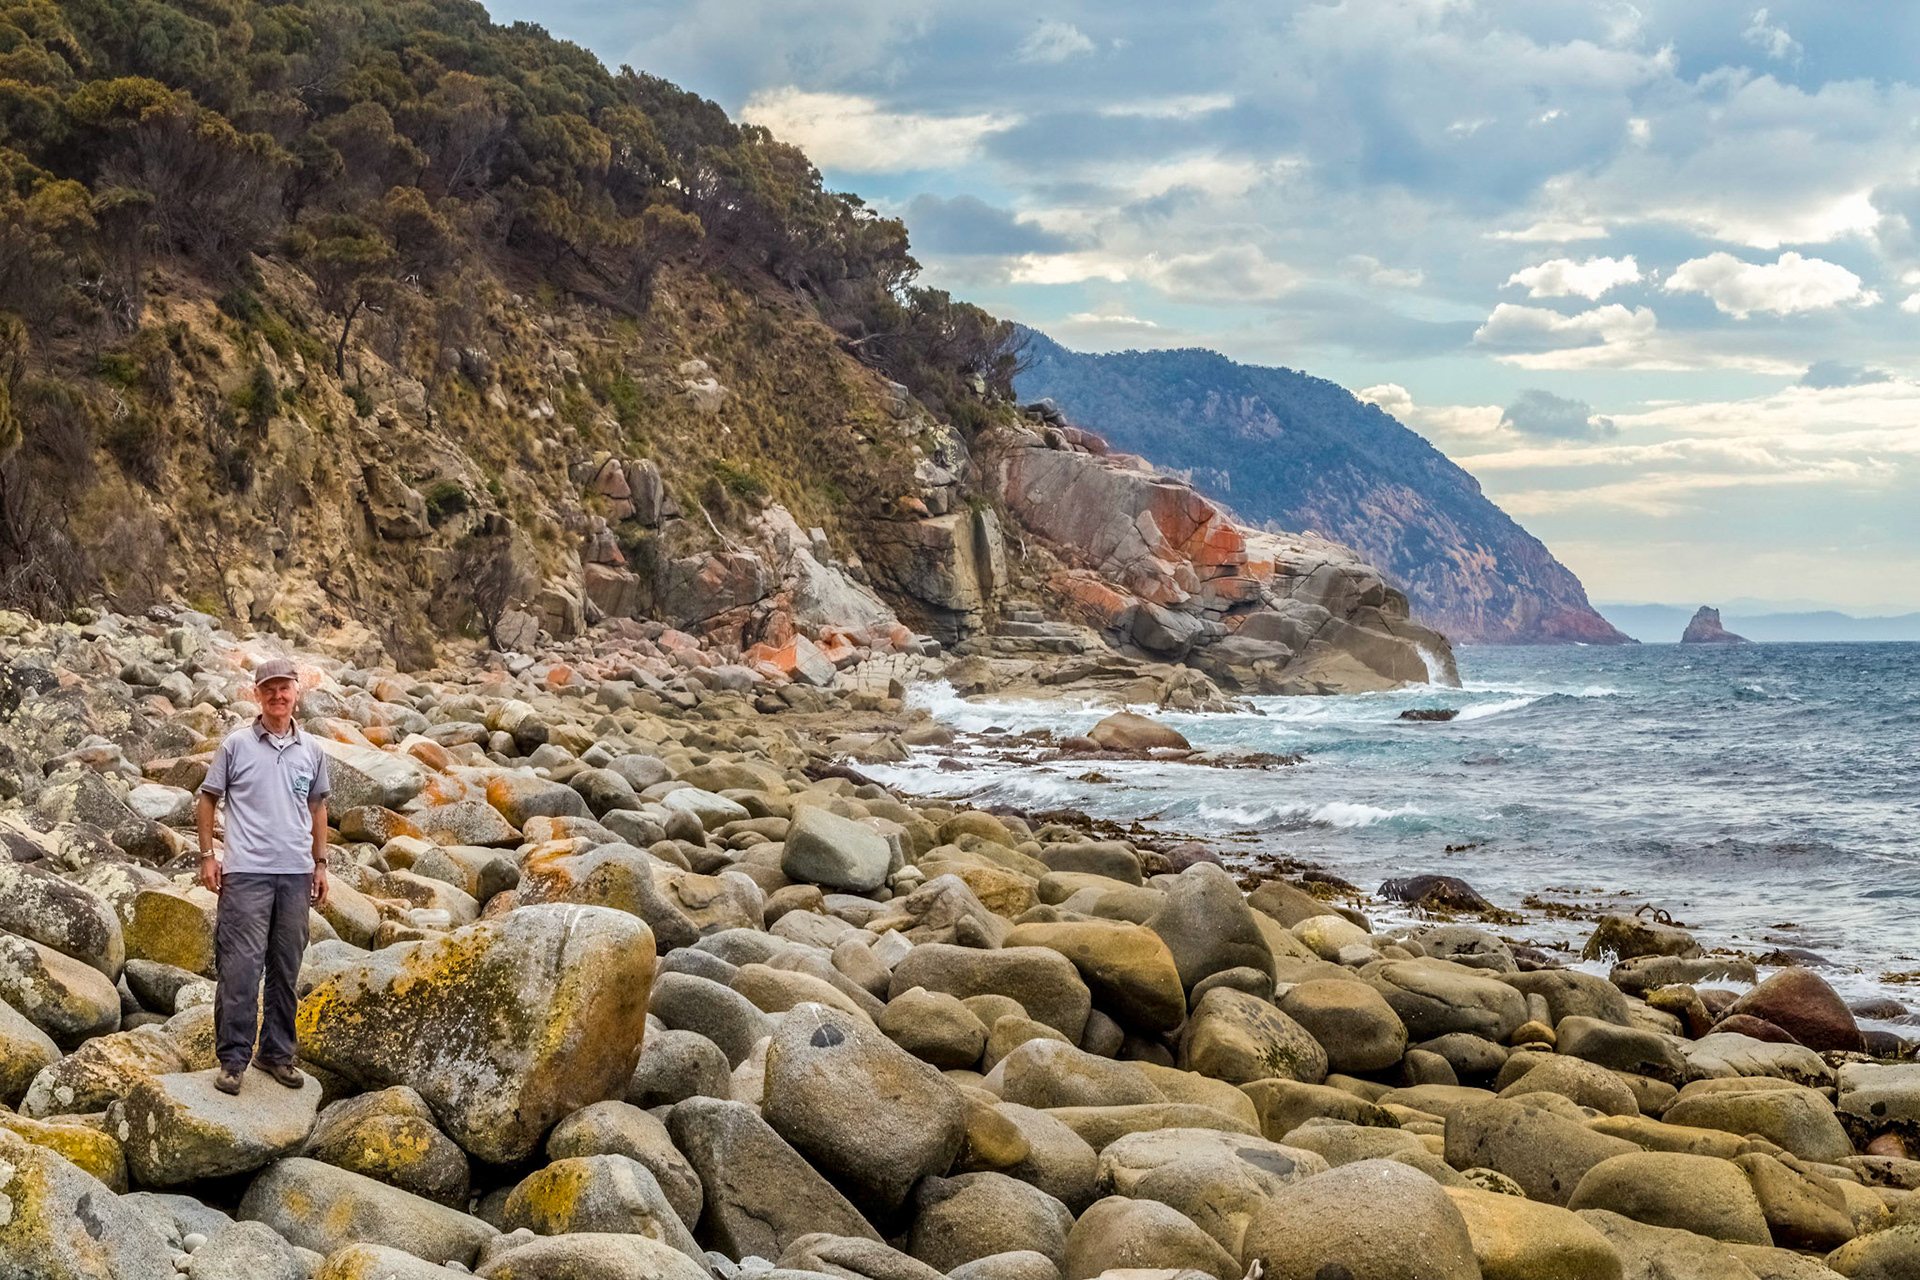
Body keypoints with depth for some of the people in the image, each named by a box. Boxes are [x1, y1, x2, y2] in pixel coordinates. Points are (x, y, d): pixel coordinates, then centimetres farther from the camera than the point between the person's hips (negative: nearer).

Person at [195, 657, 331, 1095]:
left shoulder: (311, 750, 10)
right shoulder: (236, 744, 1)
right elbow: (208, 797, 6)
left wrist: (320, 864, 16)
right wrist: (207, 856, 0)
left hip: (296, 873, 4)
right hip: (246, 872, -4)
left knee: (286, 969, 10)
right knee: (240, 967, -7)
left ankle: (277, 1053, 21)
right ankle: (232, 1060, -1)